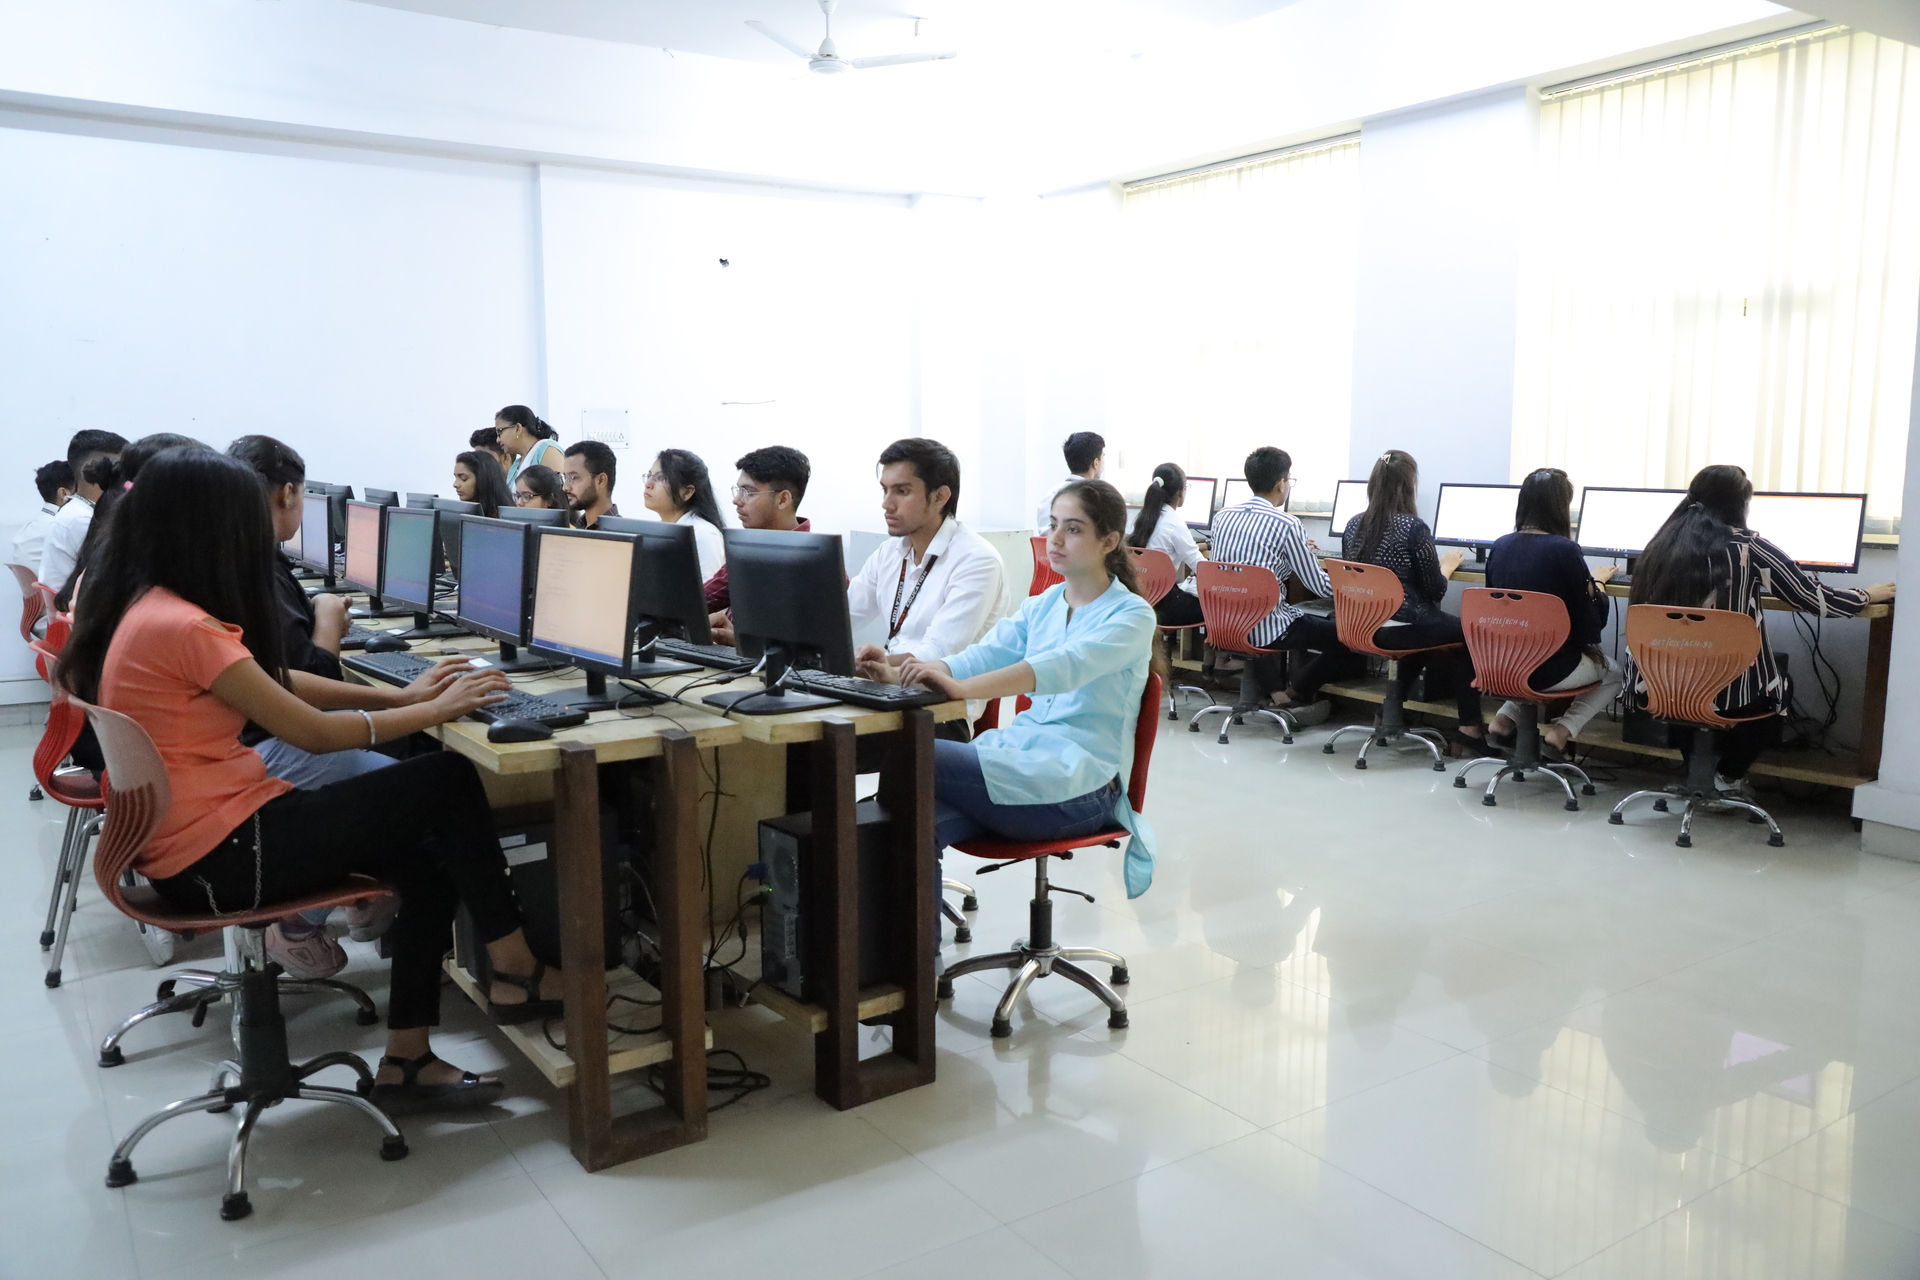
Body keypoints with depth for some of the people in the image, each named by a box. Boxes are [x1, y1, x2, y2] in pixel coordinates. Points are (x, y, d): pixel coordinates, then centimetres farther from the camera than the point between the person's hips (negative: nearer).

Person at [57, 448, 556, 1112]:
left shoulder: (142, 608, 8)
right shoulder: (182, 626, -22)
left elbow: (280, 687, 12)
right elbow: (315, 732, -17)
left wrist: (406, 696, 7)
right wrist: (438, 709, -6)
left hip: (192, 841, 10)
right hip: (221, 854, -10)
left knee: (428, 856, 8)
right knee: (450, 782, -7)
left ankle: (407, 1059, 11)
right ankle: (515, 975, 6)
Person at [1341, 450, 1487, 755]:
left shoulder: (1353, 526, 2)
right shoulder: (1414, 528, -16)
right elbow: (1435, 591, -10)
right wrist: (1449, 563, 10)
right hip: (1403, 630, -7)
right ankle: (1469, 731, 16)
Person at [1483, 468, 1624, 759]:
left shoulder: (1500, 547, -1)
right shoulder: (1564, 550, -18)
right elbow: (1591, 622, -10)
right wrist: (1597, 581, 8)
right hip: (1549, 671, -5)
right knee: (1614, 672, 26)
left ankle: (1504, 718, 16)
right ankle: (1561, 732, 3)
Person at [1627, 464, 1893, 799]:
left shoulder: (1663, 543, 2)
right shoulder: (1747, 546, -8)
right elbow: (1816, 598, 0)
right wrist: (1867, 595, 21)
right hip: (1725, 690, -2)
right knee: (1780, 690, 30)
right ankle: (1730, 776, 27)